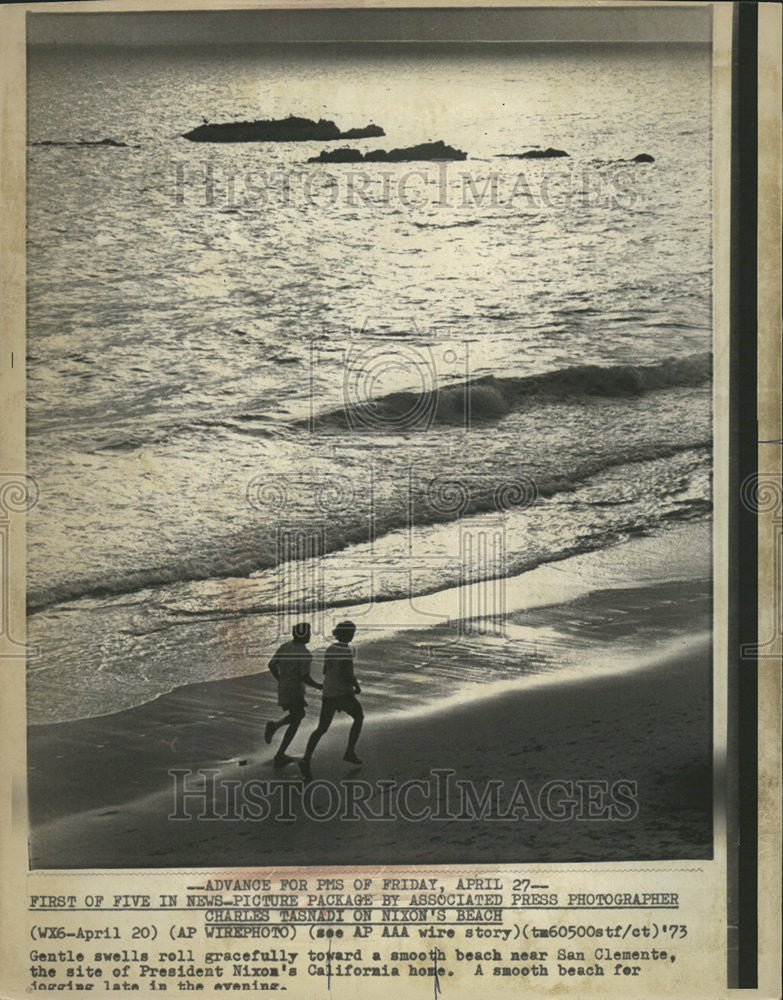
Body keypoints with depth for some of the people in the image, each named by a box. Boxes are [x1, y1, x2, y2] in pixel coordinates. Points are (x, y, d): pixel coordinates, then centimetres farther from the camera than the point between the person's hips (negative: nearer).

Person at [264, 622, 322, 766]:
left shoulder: (285, 646, 2)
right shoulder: (305, 654, -21)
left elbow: (271, 665, 6)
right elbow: (305, 678, -23)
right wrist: (319, 686, -6)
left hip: (283, 688, 8)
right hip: (294, 692, -8)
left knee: (299, 715, 26)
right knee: (295, 723, 7)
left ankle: (273, 726, 4)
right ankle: (280, 755, 7)